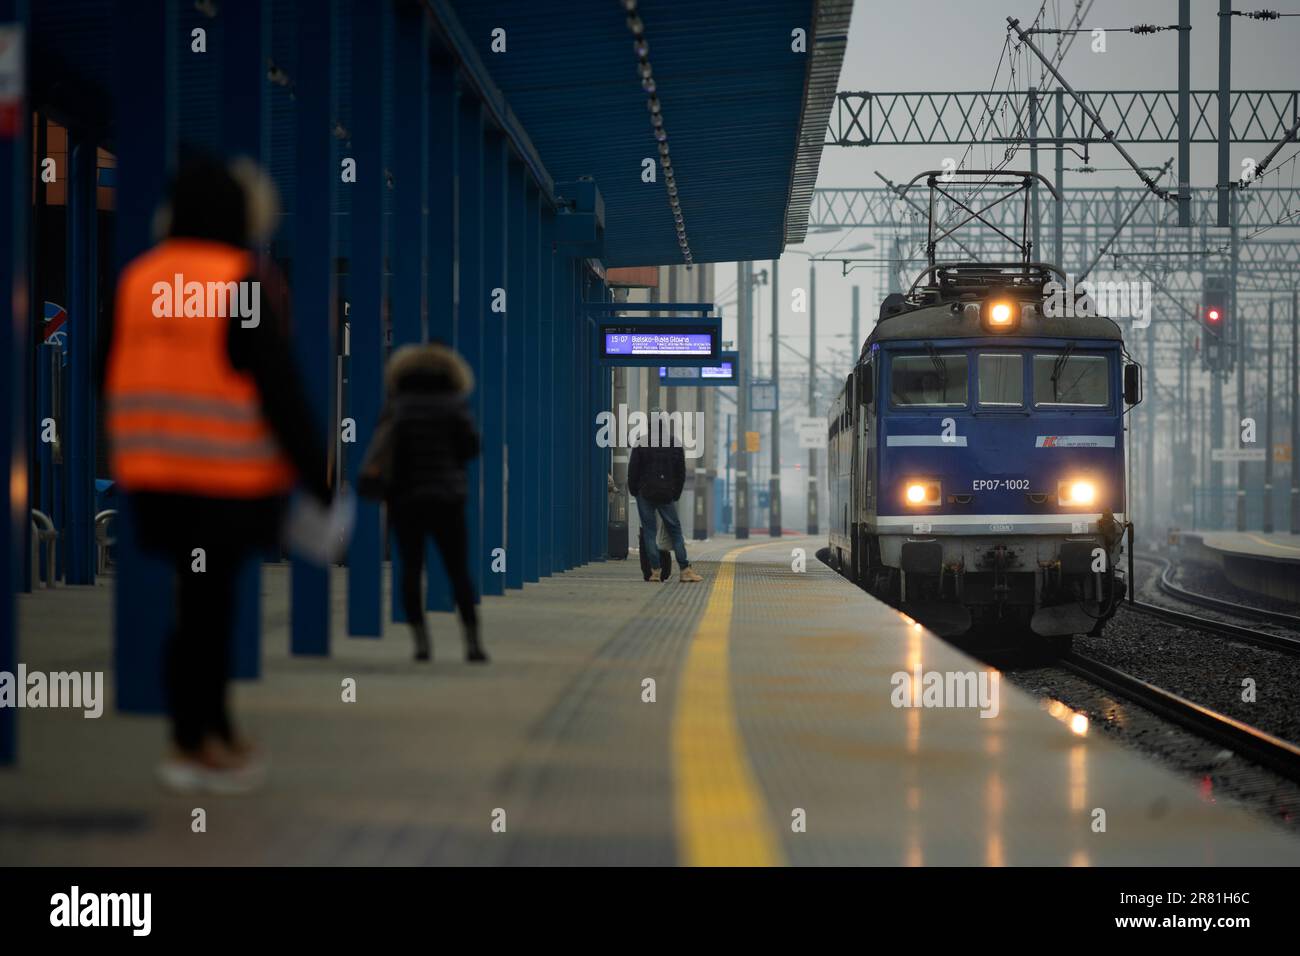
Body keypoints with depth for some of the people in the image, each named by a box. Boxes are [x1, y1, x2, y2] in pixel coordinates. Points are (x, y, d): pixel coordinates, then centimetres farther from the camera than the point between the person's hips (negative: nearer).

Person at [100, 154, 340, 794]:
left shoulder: (138, 280, 7)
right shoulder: (246, 287, -13)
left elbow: (109, 374, 13)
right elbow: (280, 392, -15)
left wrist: (132, 452, 25)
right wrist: (317, 478, -9)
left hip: (153, 470, 6)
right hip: (229, 475, -6)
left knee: (205, 598, 17)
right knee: (207, 602, 1)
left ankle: (214, 731, 26)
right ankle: (193, 744, 7)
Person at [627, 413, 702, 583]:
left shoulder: (641, 444, -5)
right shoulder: (676, 445, 3)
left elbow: (633, 470, -3)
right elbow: (681, 473, 7)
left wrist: (633, 491, 10)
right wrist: (676, 494, 15)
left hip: (645, 493, -2)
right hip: (666, 495, 2)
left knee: (649, 531, 3)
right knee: (675, 530, 9)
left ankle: (655, 571, -4)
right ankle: (685, 570, 3)